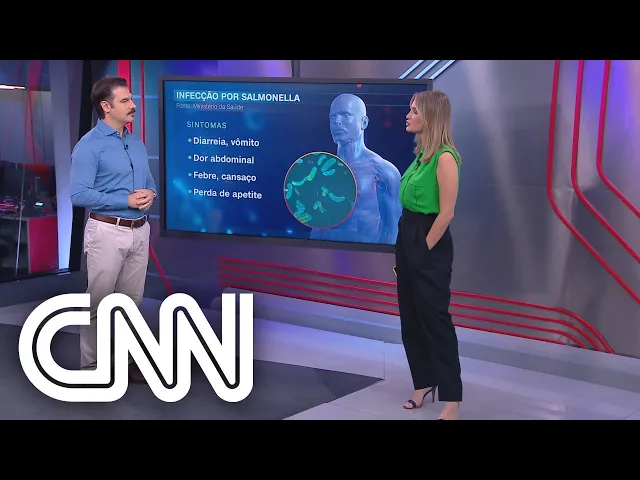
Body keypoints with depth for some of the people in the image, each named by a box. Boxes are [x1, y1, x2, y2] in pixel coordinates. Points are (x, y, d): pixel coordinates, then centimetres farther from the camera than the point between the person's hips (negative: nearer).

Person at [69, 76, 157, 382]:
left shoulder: (138, 144, 12)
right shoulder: (89, 145, -11)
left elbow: (149, 184, 18)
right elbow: (79, 195, -18)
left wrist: (150, 194, -6)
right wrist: (126, 200, -20)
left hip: (140, 231, 7)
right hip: (108, 232, -7)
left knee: (132, 300, 13)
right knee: (98, 303, 2)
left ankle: (126, 359, 25)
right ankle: (90, 367, 13)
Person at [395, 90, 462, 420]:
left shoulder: (444, 157, -17)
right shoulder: (421, 153, 10)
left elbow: (446, 212, -19)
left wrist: (424, 249, -12)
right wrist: (404, 249, 13)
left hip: (430, 246, -9)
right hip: (407, 238, 9)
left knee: (435, 319, -2)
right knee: (411, 317, 15)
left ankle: (451, 398, 9)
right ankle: (424, 384, 29)